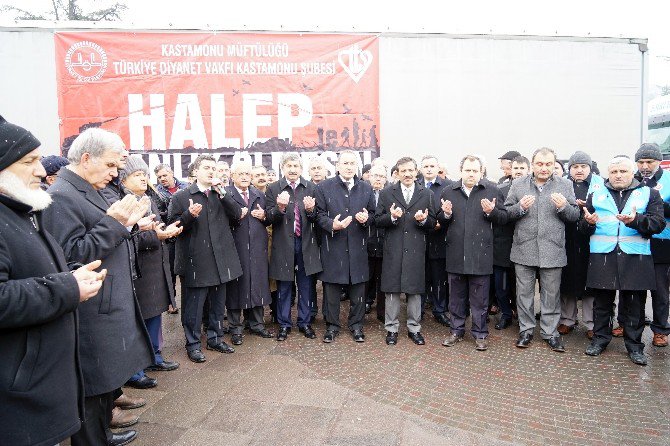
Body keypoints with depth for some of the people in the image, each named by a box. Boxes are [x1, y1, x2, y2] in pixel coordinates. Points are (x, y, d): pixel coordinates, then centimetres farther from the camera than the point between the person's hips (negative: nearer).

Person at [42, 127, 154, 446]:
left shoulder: (89, 191, 13)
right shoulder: (61, 197, -16)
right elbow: (71, 255, -22)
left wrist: (126, 223, 2)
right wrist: (113, 223, -23)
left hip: (111, 307, 10)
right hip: (92, 316, -10)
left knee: (109, 379, 22)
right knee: (93, 387, 4)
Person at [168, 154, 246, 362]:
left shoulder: (222, 195, 11)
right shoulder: (181, 197, -1)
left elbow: (237, 215, -3)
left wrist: (221, 192, -12)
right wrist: (190, 215, -22)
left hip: (220, 258, 4)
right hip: (195, 260, -4)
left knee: (218, 302, 15)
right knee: (193, 305, 4)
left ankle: (215, 338, 31)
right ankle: (193, 344, 20)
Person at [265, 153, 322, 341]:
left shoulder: (311, 188, 2)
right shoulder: (273, 188, -2)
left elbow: (316, 218, 1)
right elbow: (269, 217, -7)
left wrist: (311, 210, -21)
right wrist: (280, 207, -26)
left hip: (306, 243, 1)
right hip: (283, 244, -1)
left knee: (305, 286, 12)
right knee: (284, 287, 10)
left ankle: (305, 322, 27)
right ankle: (284, 324, 25)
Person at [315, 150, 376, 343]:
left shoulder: (366, 188, 9)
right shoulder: (324, 187, 1)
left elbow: (373, 214, 14)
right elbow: (319, 214, -1)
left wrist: (366, 218, -9)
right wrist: (332, 225, -19)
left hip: (358, 247, 2)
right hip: (333, 246, -2)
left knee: (358, 288, 9)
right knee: (331, 289, 6)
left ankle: (356, 325, 25)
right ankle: (332, 325, 22)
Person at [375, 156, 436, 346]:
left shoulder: (426, 194, 7)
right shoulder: (386, 193, 4)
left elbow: (432, 223, 8)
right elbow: (377, 220, 2)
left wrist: (423, 220, -14)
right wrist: (391, 217, -17)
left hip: (416, 249, 1)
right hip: (393, 249, -1)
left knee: (415, 290, 8)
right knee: (392, 289, 5)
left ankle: (414, 328, 23)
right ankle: (391, 329, 18)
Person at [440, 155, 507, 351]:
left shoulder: (492, 191, 1)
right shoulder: (449, 191, 7)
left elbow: (504, 218, 2)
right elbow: (440, 221, 12)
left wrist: (491, 212, -17)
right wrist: (446, 214, -9)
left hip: (480, 253, -2)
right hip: (456, 253, 2)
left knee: (479, 298, 7)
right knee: (456, 296, 14)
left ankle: (480, 334, 22)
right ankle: (457, 331, 28)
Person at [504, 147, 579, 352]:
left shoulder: (565, 185, 7)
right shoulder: (518, 185, 6)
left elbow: (575, 216, 5)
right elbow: (506, 212, 4)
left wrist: (564, 207, -16)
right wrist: (520, 207, -16)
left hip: (552, 250, 0)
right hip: (524, 249, 0)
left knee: (551, 294, 8)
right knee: (524, 292, 8)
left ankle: (550, 332, 22)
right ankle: (526, 329, 22)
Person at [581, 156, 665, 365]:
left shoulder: (648, 194, 8)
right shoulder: (596, 194, 11)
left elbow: (658, 223, -5)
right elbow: (582, 227, 9)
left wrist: (636, 220, -23)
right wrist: (589, 222, -14)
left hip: (635, 258, -1)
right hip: (603, 257, 1)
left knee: (634, 304, 7)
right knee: (602, 301, 10)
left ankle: (634, 345, 21)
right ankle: (600, 338, 24)